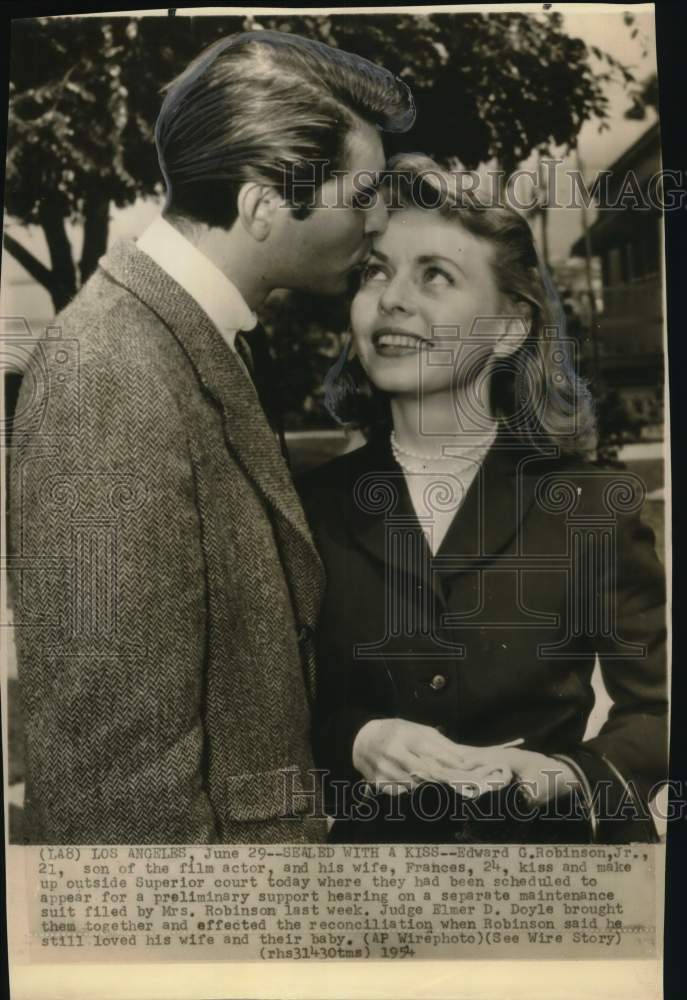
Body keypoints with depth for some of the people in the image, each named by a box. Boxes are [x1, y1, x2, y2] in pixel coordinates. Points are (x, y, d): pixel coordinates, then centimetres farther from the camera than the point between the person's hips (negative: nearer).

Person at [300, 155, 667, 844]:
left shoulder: (590, 507, -11)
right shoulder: (314, 507, -8)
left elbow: (653, 706, -5)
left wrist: (571, 776, -21)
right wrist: (354, 742, -21)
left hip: (553, 831, 0)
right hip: (372, 830, 1)